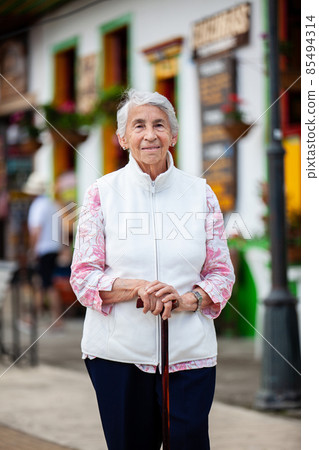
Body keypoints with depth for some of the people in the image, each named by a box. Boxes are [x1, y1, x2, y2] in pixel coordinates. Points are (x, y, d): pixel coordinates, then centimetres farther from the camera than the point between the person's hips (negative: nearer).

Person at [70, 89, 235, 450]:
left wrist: (187, 299, -13)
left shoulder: (200, 193, 6)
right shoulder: (102, 193, 2)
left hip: (189, 351, 1)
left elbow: (222, 273, 7)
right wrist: (136, 287, -18)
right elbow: (83, 277, -1)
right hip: (117, 352, -1)